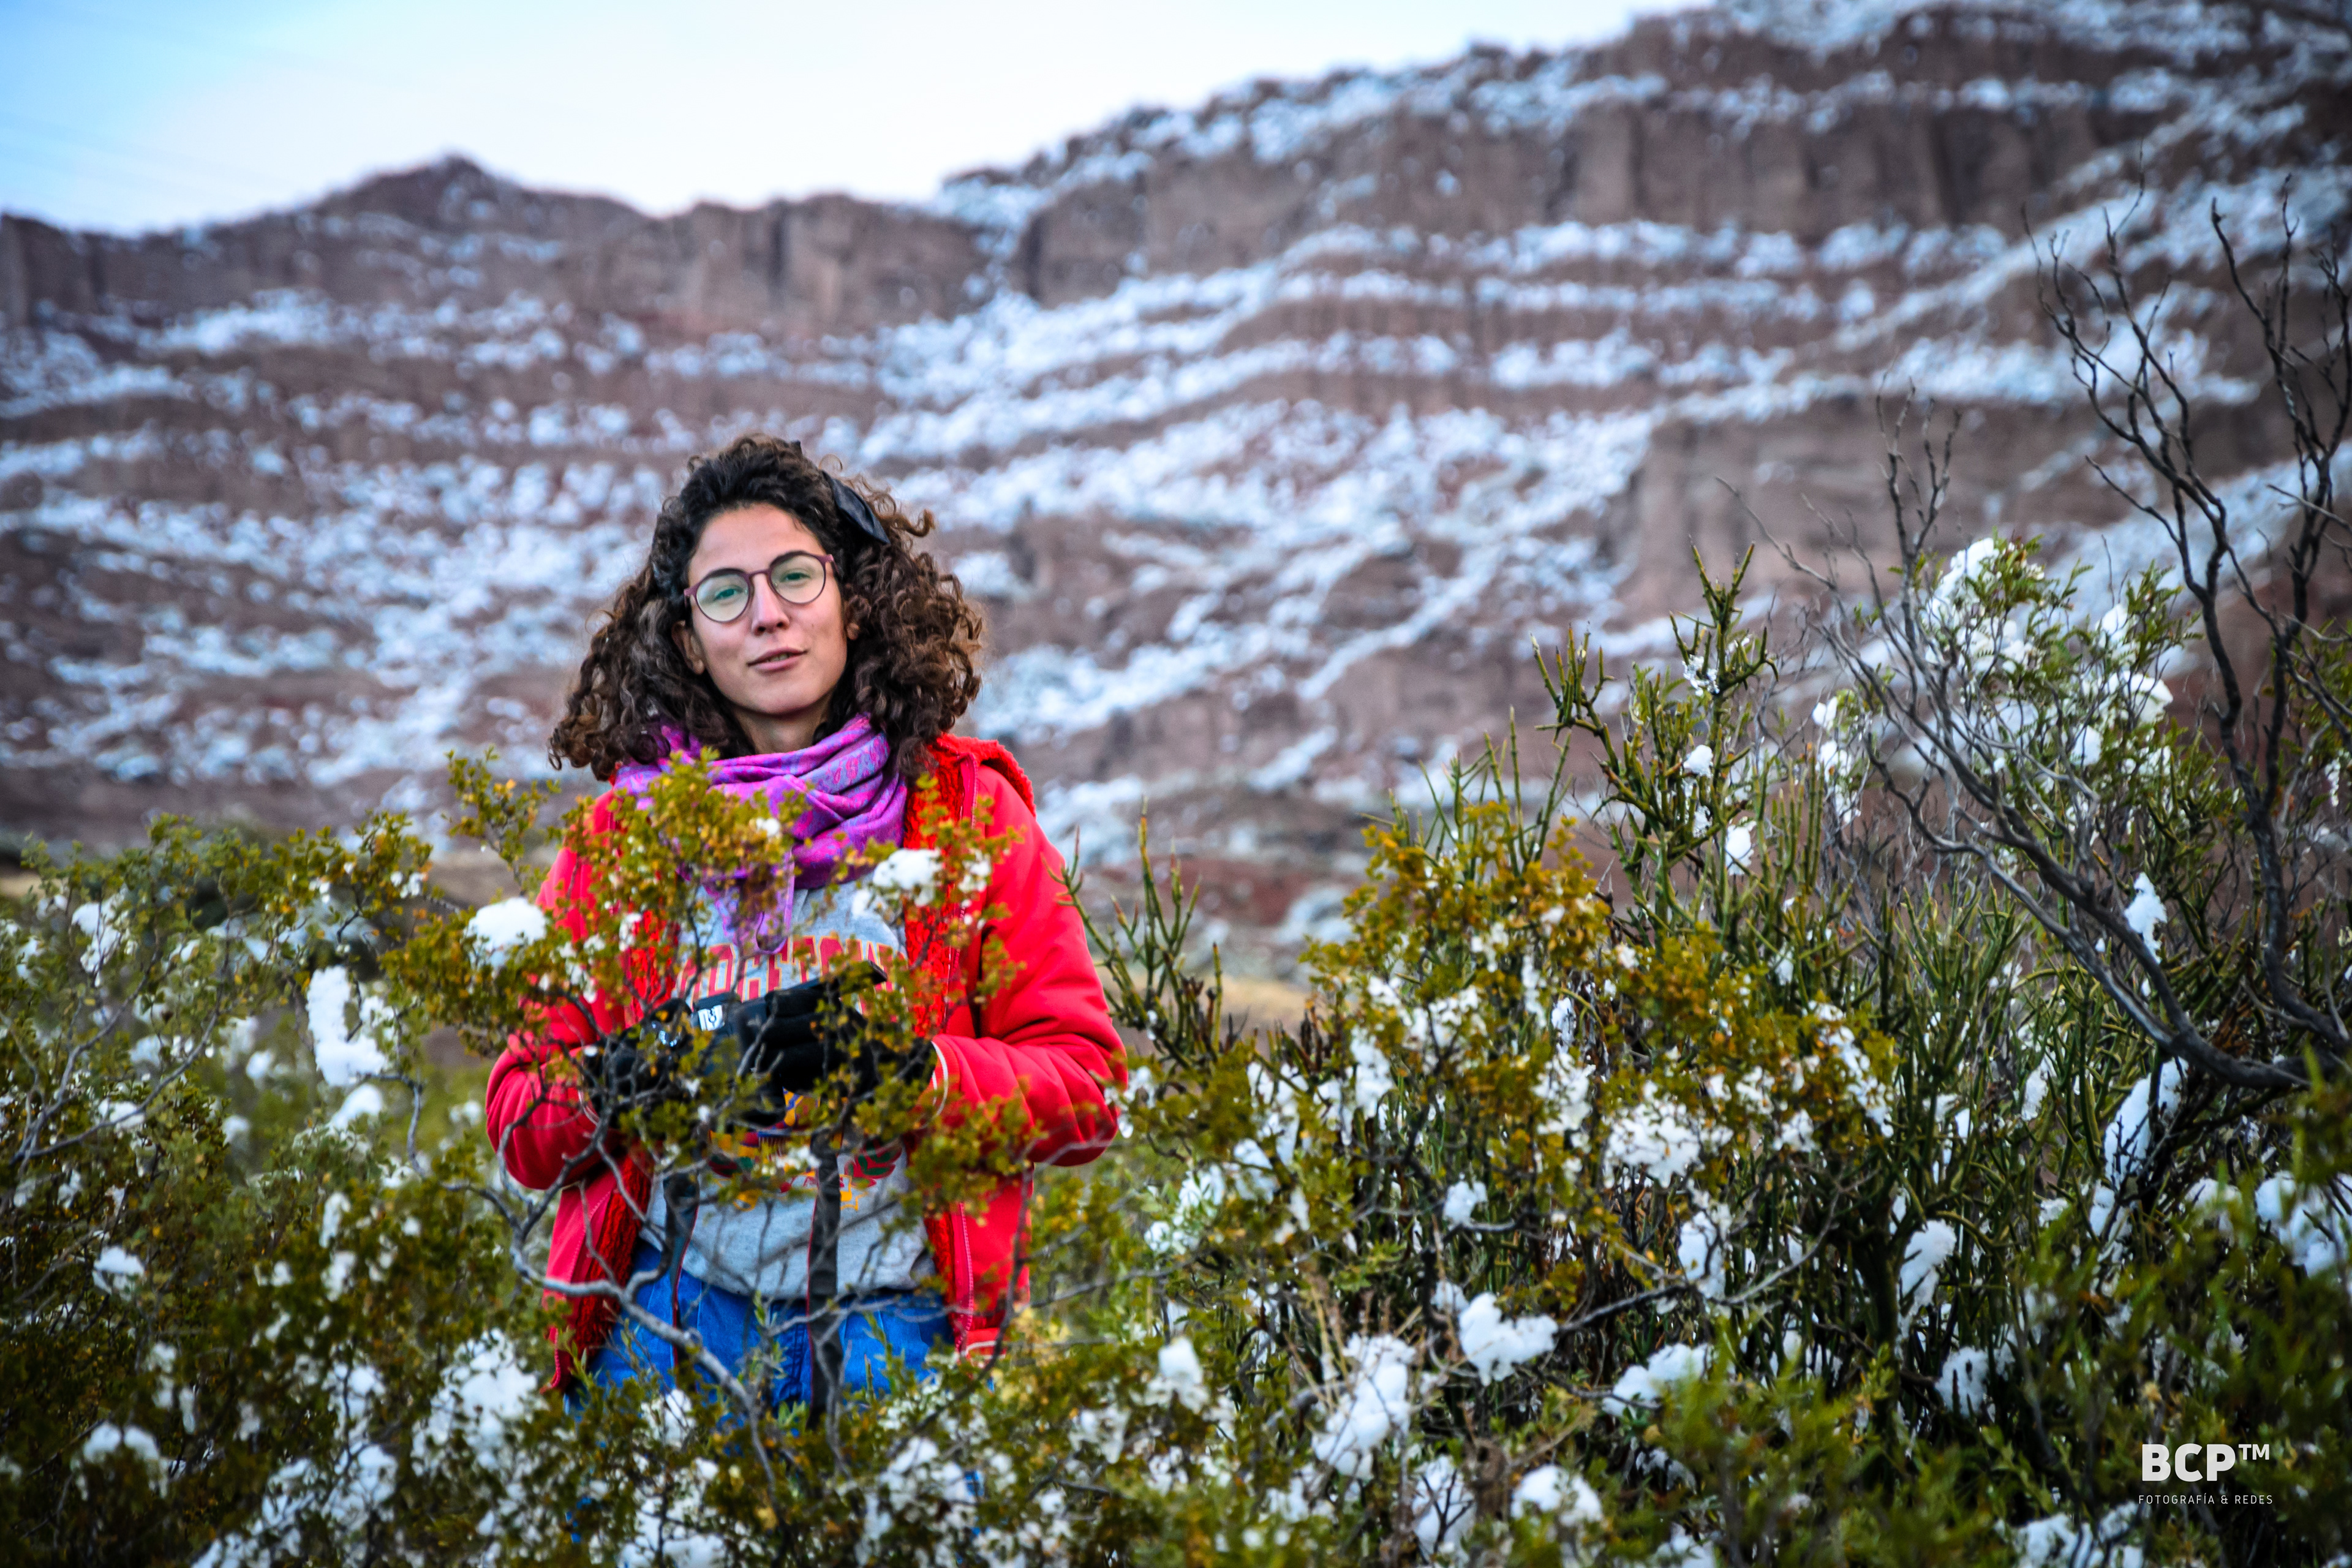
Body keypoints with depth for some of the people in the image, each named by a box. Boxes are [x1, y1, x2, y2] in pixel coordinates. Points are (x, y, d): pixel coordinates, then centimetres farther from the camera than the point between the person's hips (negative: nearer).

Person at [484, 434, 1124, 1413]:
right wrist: (630, 1079, -10)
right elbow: (520, 1126, 11)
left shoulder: (966, 807, 8)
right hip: (679, 1306, 1)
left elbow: (1086, 1088, 3)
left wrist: (912, 1069, -14)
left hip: (897, 1321, -1)